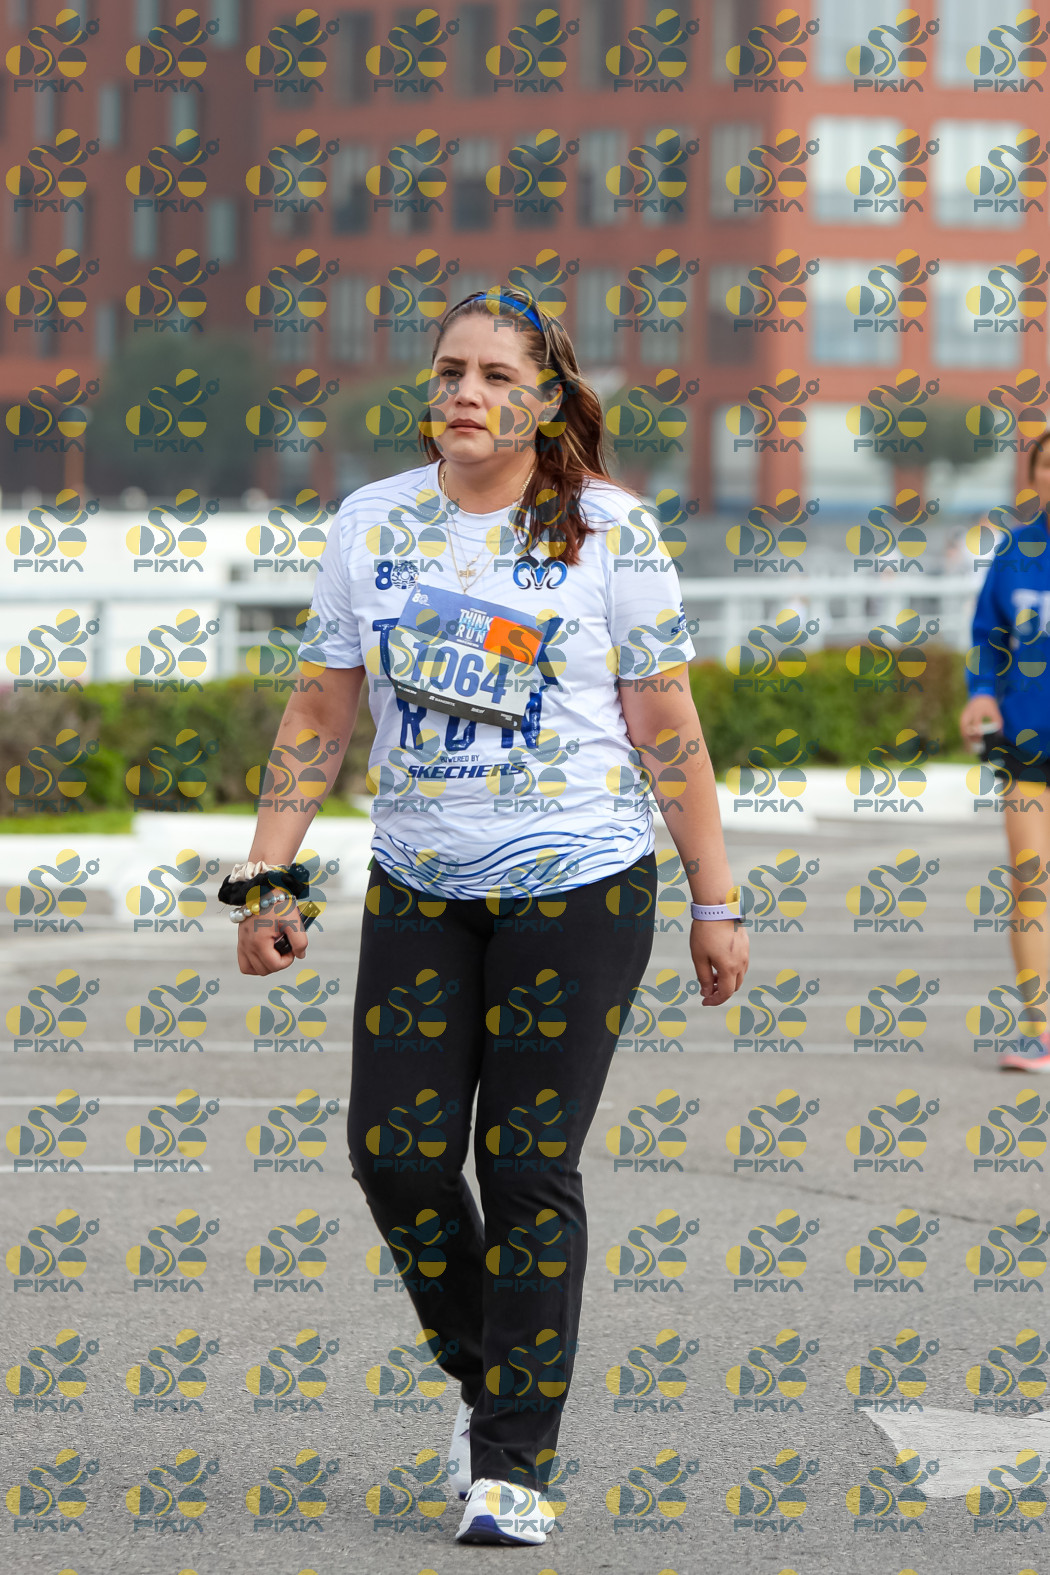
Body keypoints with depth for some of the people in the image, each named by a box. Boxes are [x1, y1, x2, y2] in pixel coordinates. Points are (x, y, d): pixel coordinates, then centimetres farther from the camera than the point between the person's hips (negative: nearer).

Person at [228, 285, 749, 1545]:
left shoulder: (610, 533, -4)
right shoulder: (372, 524, 5)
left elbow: (666, 729, 0)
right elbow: (319, 711, 10)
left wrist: (715, 903, 0)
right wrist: (267, 882, 5)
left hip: (578, 886, -4)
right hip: (418, 889, 4)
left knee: (529, 1170, -4)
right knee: (396, 1154, -2)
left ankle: (514, 1462, 3)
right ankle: (485, 1377, 23)